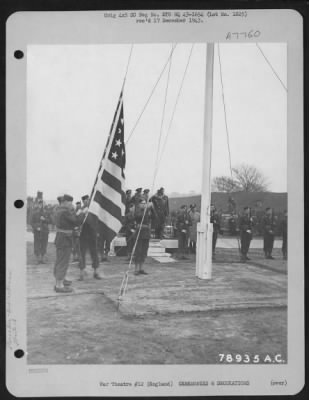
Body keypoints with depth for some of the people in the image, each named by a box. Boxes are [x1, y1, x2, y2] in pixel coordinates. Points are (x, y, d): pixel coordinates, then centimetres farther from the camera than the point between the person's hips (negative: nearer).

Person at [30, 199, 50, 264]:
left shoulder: (45, 212, 7)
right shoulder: (34, 213, 0)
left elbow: (49, 220, 7)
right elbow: (32, 222, -1)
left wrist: (44, 219, -12)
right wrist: (36, 227, -15)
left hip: (45, 231, 2)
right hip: (37, 231, -2)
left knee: (44, 245, 3)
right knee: (37, 246, -4)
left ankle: (42, 259, 13)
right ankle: (38, 259, 6)